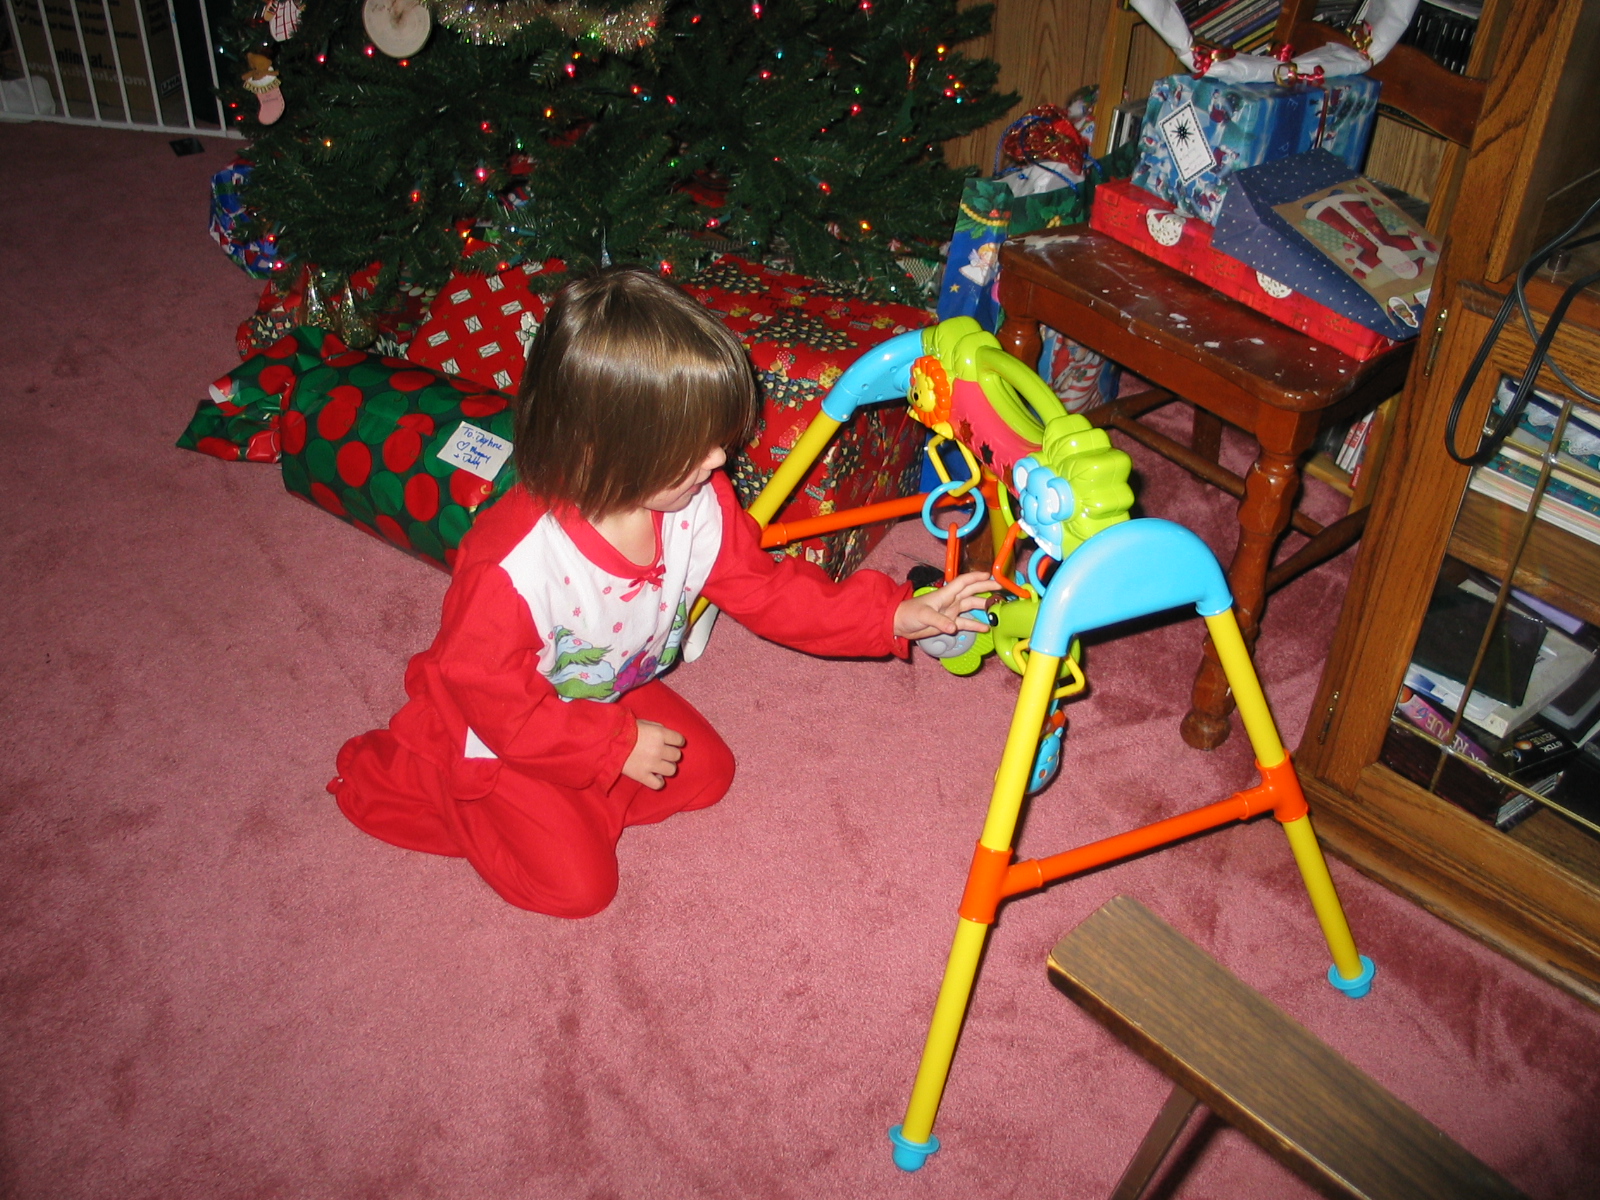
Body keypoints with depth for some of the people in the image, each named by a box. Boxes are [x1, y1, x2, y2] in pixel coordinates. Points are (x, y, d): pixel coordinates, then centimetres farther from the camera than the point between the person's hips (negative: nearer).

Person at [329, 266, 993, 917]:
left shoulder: (701, 506, -21)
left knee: (706, 770, 4)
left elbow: (765, 587, -8)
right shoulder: (512, 563, -41)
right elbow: (485, 690, -29)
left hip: (610, 697, 7)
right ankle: (404, 775, 11)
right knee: (575, 880, -5)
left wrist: (897, 616, -15)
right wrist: (613, 746, -24)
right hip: (495, 732, -6)